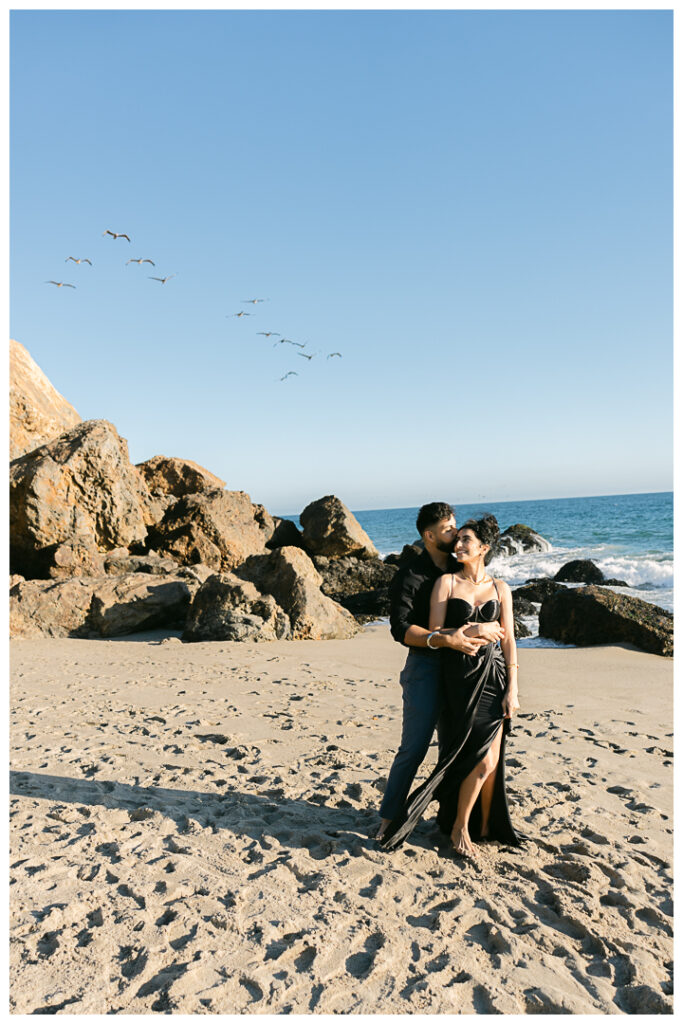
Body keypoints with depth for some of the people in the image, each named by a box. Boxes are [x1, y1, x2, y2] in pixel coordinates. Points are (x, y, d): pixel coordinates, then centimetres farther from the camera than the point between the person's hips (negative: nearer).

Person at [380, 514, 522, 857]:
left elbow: (508, 639, 6)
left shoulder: (500, 588, 8)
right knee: (483, 760, -5)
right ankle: (459, 827, 16)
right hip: (461, 677, -3)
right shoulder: (447, 582, 0)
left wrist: (512, 689, 1)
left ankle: (486, 826, 28)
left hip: (494, 675, 3)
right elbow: (433, 634, -3)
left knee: (492, 758, 7)